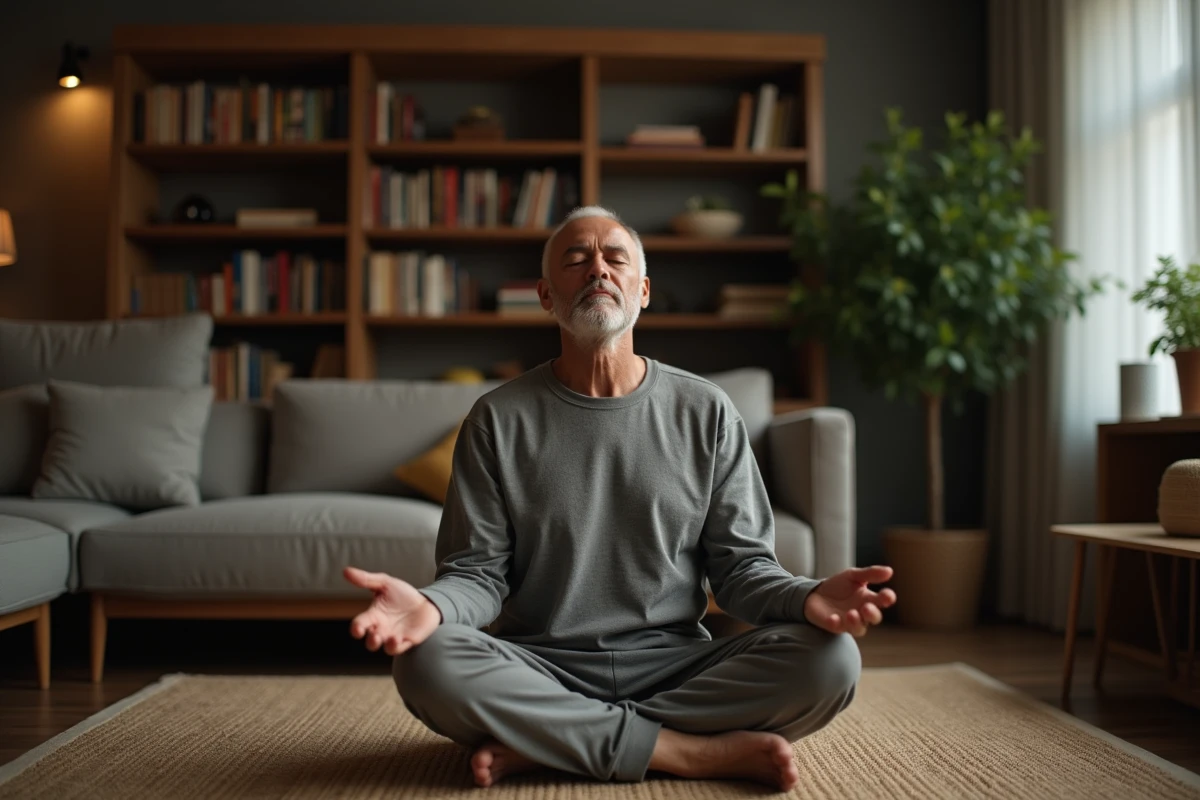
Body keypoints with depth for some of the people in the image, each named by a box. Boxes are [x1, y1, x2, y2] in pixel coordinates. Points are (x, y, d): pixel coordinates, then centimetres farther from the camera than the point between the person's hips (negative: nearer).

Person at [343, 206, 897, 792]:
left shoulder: (706, 413, 5)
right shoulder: (499, 419, 3)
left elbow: (740, 567, 4)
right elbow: (478, 572, -1)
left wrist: (808, 599, -19)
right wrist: (430, 606, -25)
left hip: (675, 665, 2)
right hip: (540, 669, -1)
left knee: (829, 659, -24)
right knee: (426, 662, -31)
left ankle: (540, 743, -18)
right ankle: (704, 752, -21)